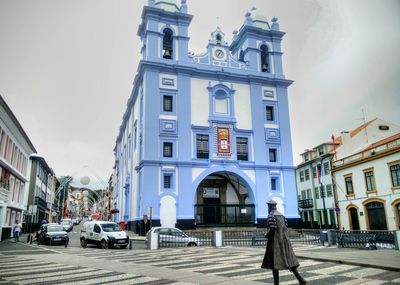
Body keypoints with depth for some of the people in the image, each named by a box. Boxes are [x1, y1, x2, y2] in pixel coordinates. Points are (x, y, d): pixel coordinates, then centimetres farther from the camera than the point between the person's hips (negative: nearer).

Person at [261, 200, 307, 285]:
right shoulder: (281, 215, 14)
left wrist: (266, 235, -5)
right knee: (289, 260, 9)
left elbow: (272, 228, -22)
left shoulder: (271, 215, -12)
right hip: (284, 240, 8)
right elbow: (286, 227, 13)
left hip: (275, 241, -8)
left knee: (274, 262, 0)